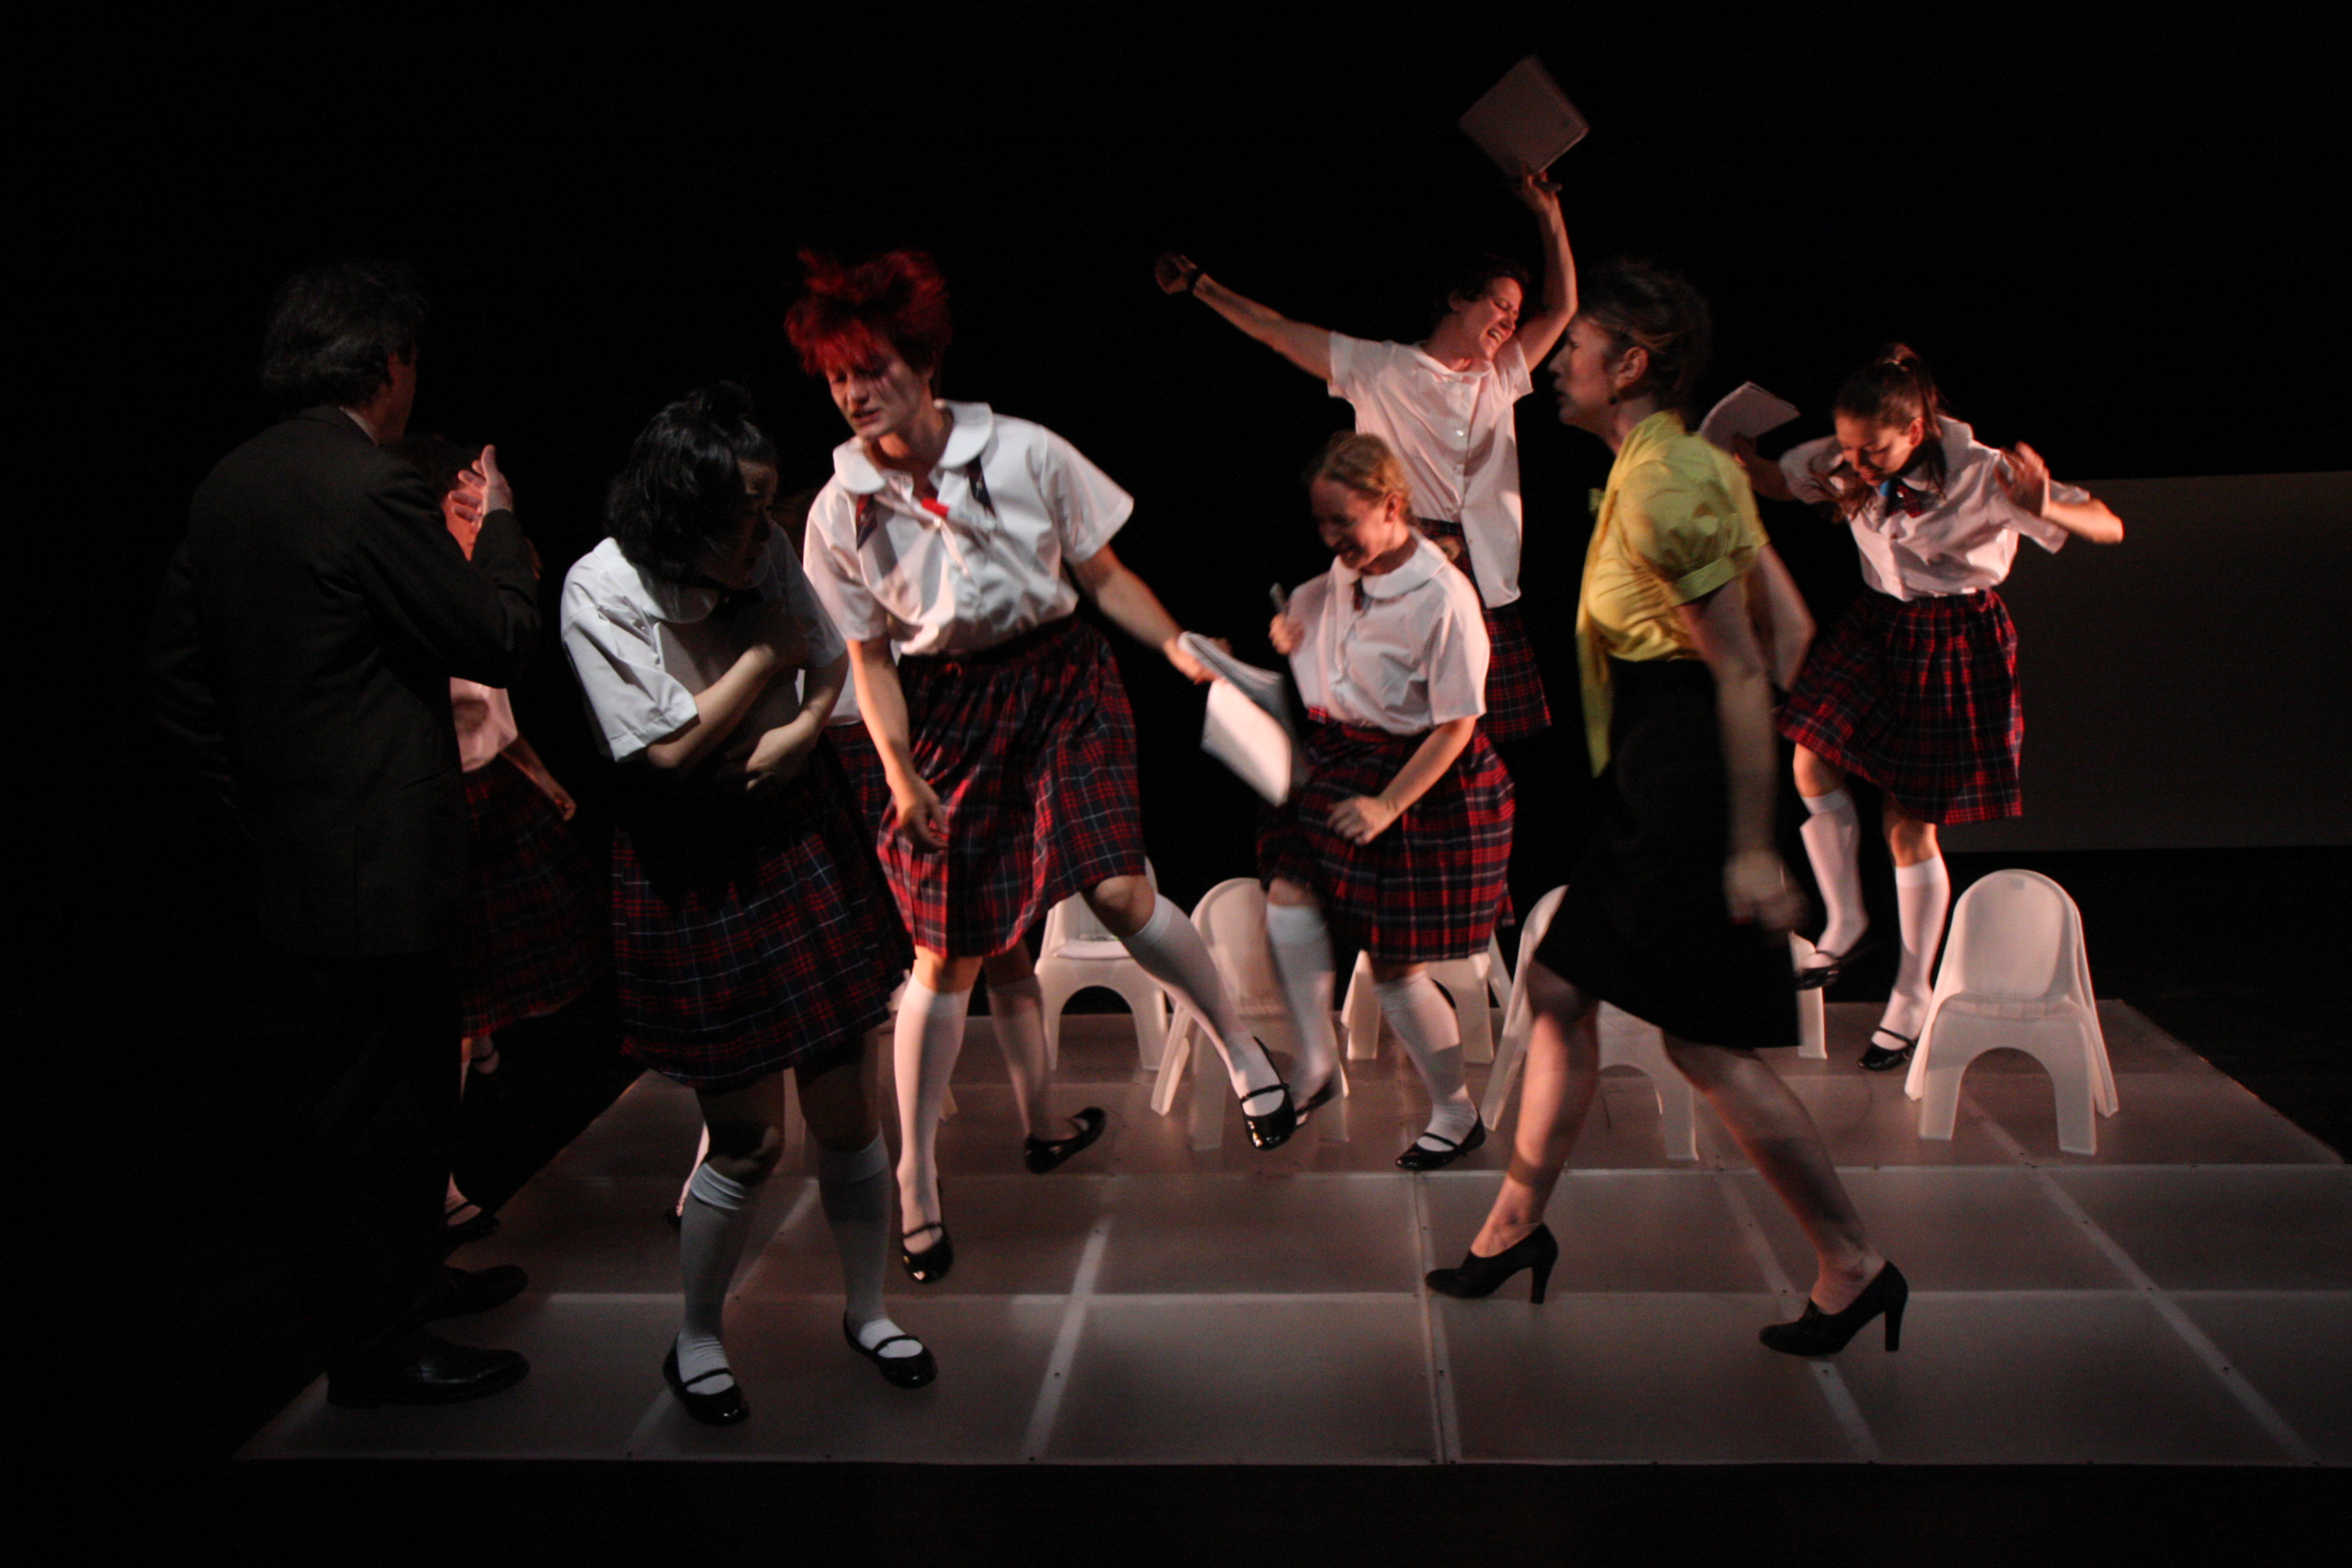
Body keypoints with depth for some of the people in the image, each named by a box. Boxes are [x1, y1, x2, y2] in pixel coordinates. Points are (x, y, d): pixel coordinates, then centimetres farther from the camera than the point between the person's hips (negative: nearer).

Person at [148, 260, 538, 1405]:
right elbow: (498, 643, -14)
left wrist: (256, 794, 17)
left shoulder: (229, 486, 7)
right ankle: (377, 1350, 17)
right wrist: (496, 525, 1)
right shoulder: (376, 492, -20)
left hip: (292, 844, 9)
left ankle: (399, 1277, 40)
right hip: (381, 859, -9)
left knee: (378, 1088, 23)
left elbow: (177, 670, 12)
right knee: (374, 1105, 3)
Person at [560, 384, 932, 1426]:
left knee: (845, 1107, 9)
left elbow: (830, 661, 9)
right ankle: (695, 1342, 28)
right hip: (692, 865, -4)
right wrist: (766, 650, -13)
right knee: (747, 1138, 3)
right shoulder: (601, 591, -17)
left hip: (801, 835, 4)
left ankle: (867, 1313, 31)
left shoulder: (767, 552, -5)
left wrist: (802, 730, -10)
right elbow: (672, 746, -18)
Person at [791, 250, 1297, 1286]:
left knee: (1119, 892, -18)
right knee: (953, 953, 3)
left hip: (1059, 677, -1)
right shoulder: (840, 512, -3)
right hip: (948, 712, 1)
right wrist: (900, 774, -10)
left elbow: (1103, 576, 1)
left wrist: (1178, 647, -13)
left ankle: (1243, 1054, 8)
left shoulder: (1026, 453, -7)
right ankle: (915, 1181, 19)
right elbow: (870, 659, 1)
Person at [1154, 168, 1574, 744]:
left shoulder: (1501, 378, 20)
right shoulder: (1379, 367, 7)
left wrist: (1548, 215, 22)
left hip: (1483, 583, 4)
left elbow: (1561, 307, 24)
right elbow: (1279, 333, 8)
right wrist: (1200, 285, 7)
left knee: (1478, 738, -2)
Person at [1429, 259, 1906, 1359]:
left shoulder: (1660, 490, -18)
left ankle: (1852, 1270, 10)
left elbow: (1743, 671, -21)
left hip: (1686, 776, -10)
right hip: (1651, 780, 10)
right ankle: (1518, 1222, 27)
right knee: (1559, 987, 15)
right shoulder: (1691, 467, 12)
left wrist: (1751, 847, -23)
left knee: (1705, 1042, -2)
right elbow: (1790, 627, 14)